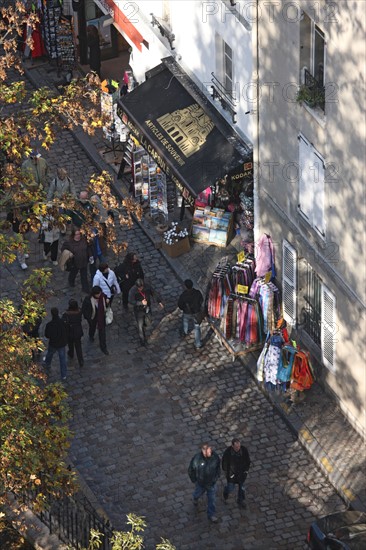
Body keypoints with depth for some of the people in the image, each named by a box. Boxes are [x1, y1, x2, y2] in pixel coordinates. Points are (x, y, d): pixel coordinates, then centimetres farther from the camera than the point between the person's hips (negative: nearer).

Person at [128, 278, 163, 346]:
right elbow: (131, 301, -26)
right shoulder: (133, 291, -30)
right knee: (140, 326, 9)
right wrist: (141, 303, -34)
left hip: (147, 308, 4)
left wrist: (159, 301, -8)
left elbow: (154, 293, -4)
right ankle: (142, 339, 30)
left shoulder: (147, 286, -20)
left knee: (147, 323, 22)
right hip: (138, 310, -4)